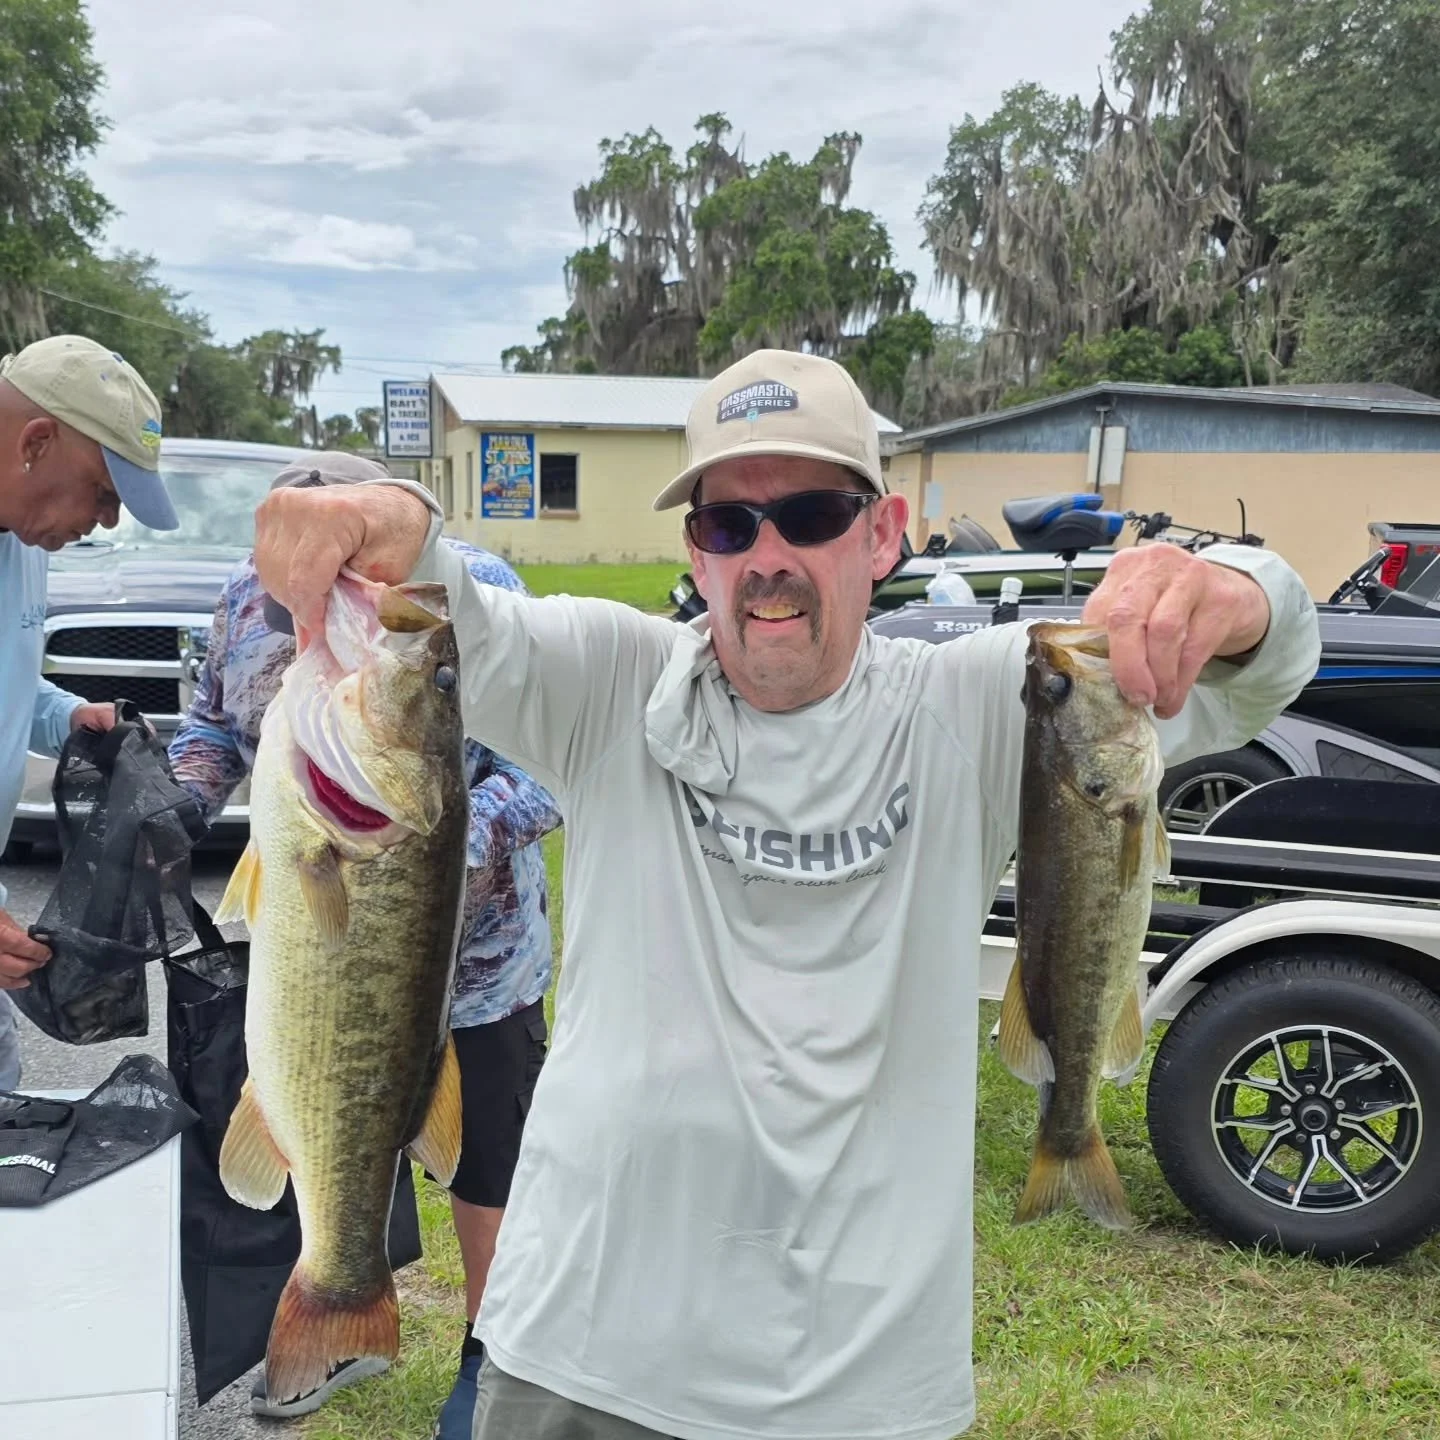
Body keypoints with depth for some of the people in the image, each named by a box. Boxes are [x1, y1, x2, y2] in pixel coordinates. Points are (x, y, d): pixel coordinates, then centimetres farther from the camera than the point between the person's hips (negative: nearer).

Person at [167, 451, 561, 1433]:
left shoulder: (470, 594, -23)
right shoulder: (249, 595, -6)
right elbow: (215, 723, 8)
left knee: (483, 1164, 13)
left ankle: (490, 1360, 37)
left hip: (470, 947, -5)